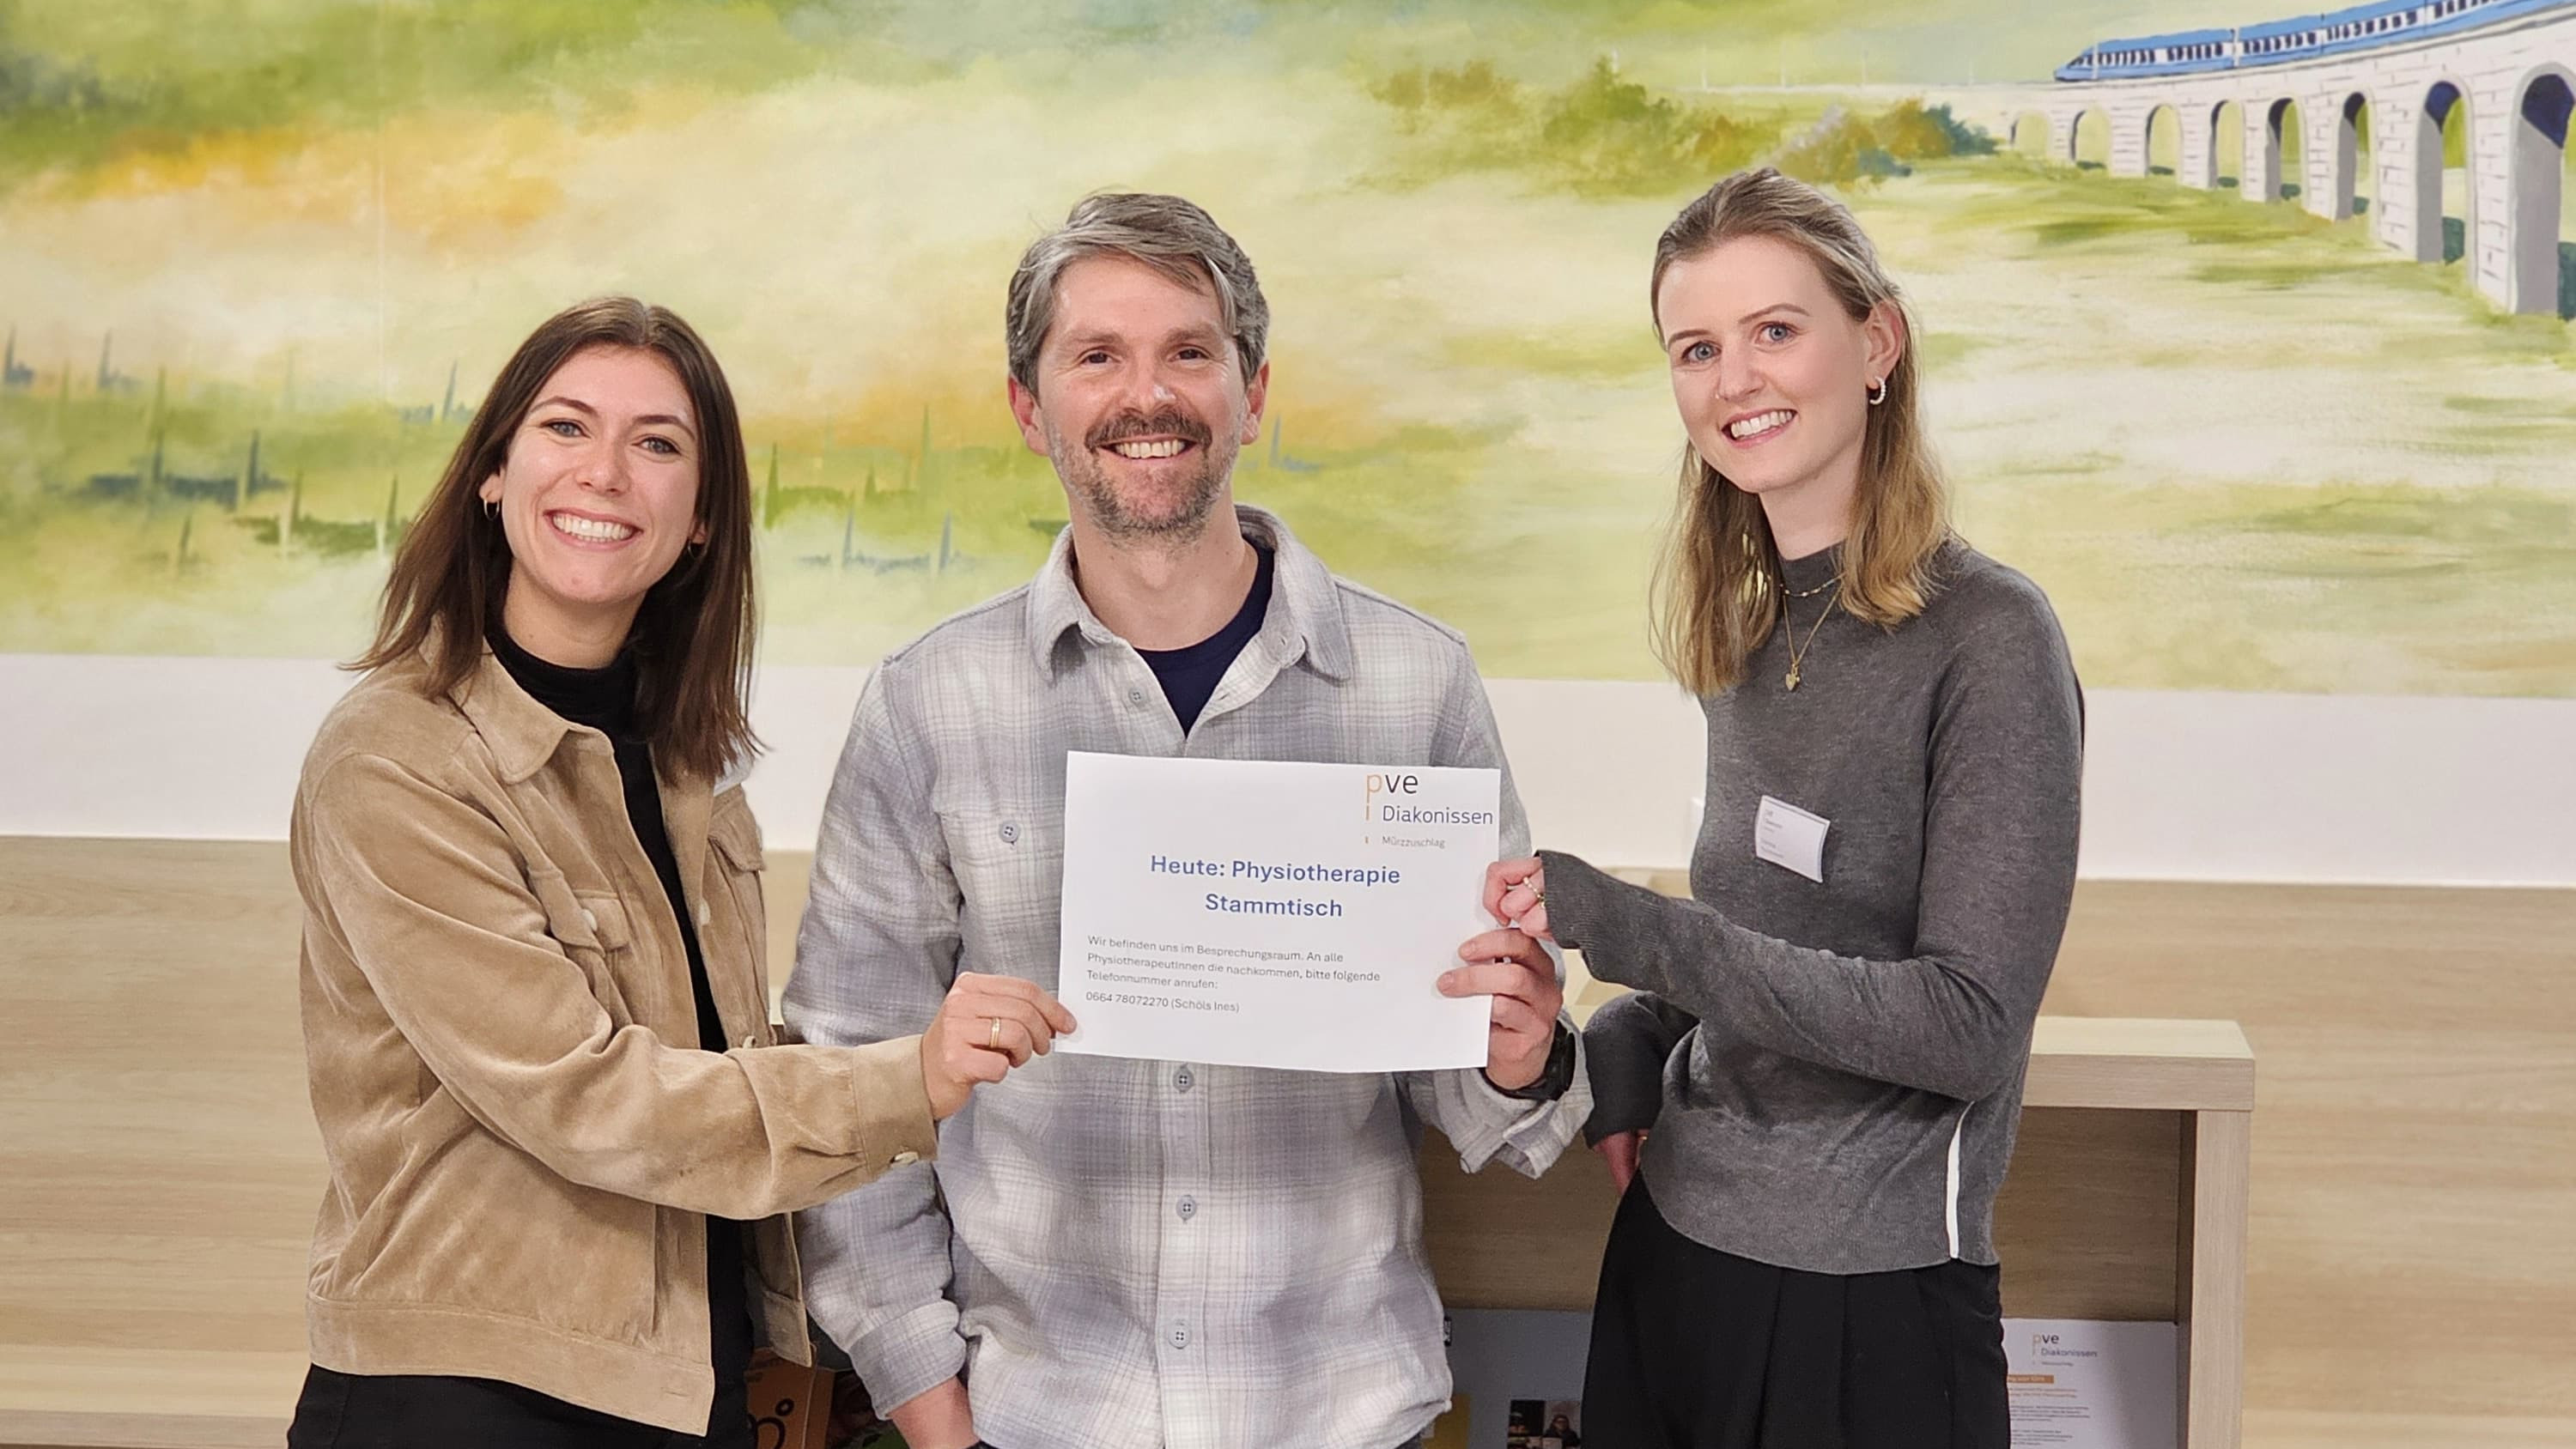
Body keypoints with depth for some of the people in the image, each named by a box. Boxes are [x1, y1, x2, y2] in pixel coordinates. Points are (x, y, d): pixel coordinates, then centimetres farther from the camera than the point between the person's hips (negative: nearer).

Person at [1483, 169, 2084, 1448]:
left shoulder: (1986, 636, -14)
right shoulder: (1747, 636, 6)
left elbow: (1970, 1024, -19)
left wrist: (1644, 935, -25)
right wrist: (1629, 1041, -4)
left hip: (1870, 1295, -6)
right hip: (1673, 1248, 6)